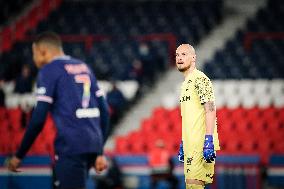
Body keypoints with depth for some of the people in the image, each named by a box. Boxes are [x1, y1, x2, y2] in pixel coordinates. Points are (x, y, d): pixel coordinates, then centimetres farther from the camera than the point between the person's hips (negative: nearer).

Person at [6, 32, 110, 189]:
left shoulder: (49, 71, -2)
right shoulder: (84, 67, 19)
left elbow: (38, 119, -9)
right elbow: (104, 111, 16)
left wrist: (19, 156, -1)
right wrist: (100, 152, 19)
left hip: (71, 146, -8)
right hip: (93, 144, 8)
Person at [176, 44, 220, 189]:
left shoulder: (200, 79, -8)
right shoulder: (185, 83, 22)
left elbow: (210, 109, -16)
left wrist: (209, 140, -24)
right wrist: (183, 143, 25)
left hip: (201, 143, -9)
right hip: (191, 144, 9)